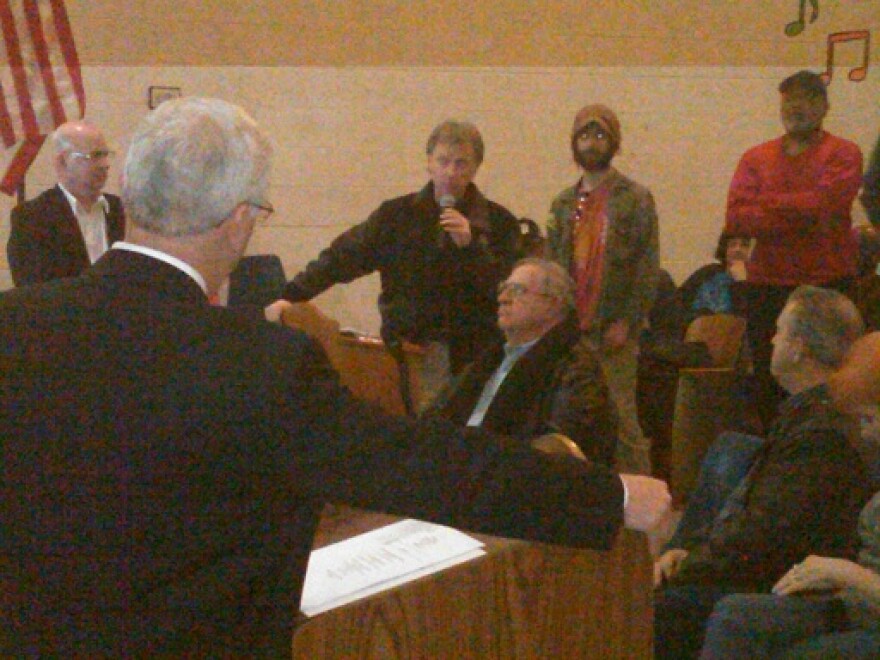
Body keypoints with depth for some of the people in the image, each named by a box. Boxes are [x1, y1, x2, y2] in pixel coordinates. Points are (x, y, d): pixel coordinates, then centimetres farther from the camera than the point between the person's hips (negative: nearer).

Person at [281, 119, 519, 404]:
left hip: (473, 358, -1)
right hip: (403, 349, 1)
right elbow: (341, 258, 4)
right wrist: (289, 297, -7)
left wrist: (470, 245, -14)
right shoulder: (396, 214, 7)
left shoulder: (499, 223, 4)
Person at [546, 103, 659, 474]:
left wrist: (627, 321, -13)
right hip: (570, 330, 5)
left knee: (619, 417, -7)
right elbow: (552, 265, 16)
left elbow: (647, 267, -5)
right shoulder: (564, 203, 16)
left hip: (612, 331, -5)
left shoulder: (635, 199, 1)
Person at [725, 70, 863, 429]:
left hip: (826, 286, -3)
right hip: (767, 287, 3)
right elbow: (736, 218, -3)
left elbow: (824, 203, -16)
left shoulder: (843, 154, 3)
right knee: (768, 385, 8)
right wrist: (799, 215, -12)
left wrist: (767, 203, -4)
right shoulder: (756, 158, 12)